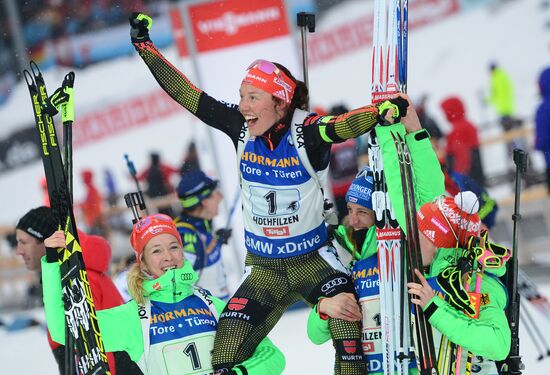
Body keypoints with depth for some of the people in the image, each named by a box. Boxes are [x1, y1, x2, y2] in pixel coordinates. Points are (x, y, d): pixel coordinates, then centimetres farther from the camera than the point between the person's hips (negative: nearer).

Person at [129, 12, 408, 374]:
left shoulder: (307, 132, -19)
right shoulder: (240, 127, -7)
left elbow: (347, 124, -38)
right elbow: (185, 93, -3)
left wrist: (384, 110, -58)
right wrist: (144, 45, -3)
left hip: (312, 258, -3)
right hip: (264, 266, 3)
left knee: (347, 320, -24)